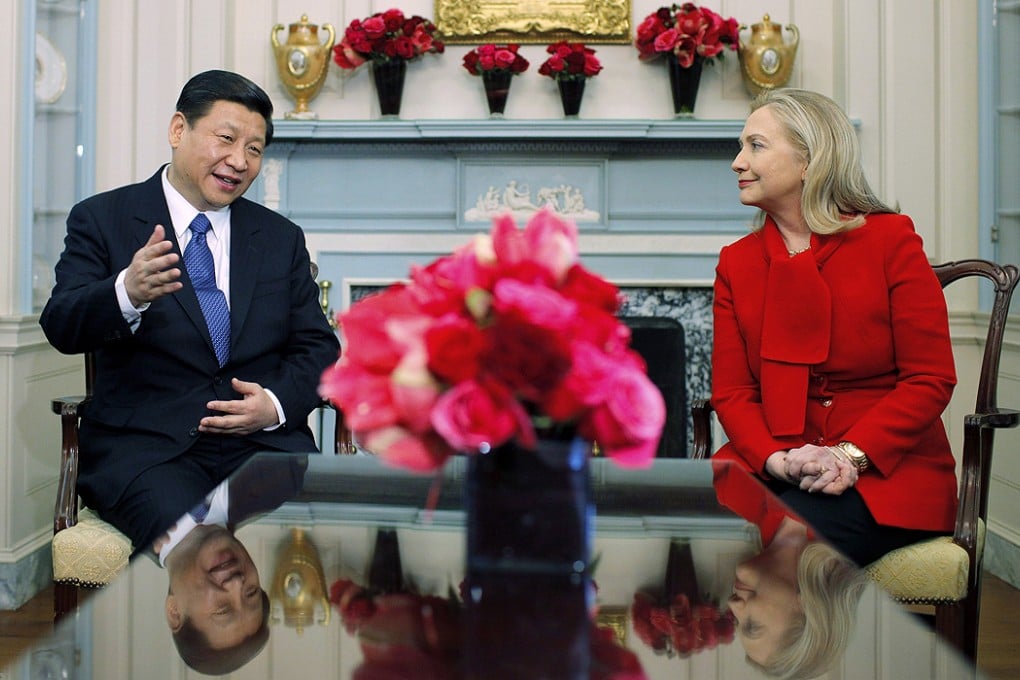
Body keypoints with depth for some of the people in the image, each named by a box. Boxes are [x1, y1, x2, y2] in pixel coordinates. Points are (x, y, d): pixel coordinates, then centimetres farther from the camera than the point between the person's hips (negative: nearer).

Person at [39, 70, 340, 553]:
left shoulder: (282, 237, 17)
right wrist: (127, 294, -30)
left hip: (264, 440, 4)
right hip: (143, 442, -3)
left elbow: (318, 347, 15)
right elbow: (62, 328, -6)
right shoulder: (102, 220, 6)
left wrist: (277, 404, -8)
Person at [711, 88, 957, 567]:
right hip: (773, 470, 3)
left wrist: (849, 455, -17)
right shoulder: (735, 262, 11)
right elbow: (731, 392, 4)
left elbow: (931, 379, -4)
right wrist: (777, 460, -16)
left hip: (886, 472, -3)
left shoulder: (890, 239, 0)